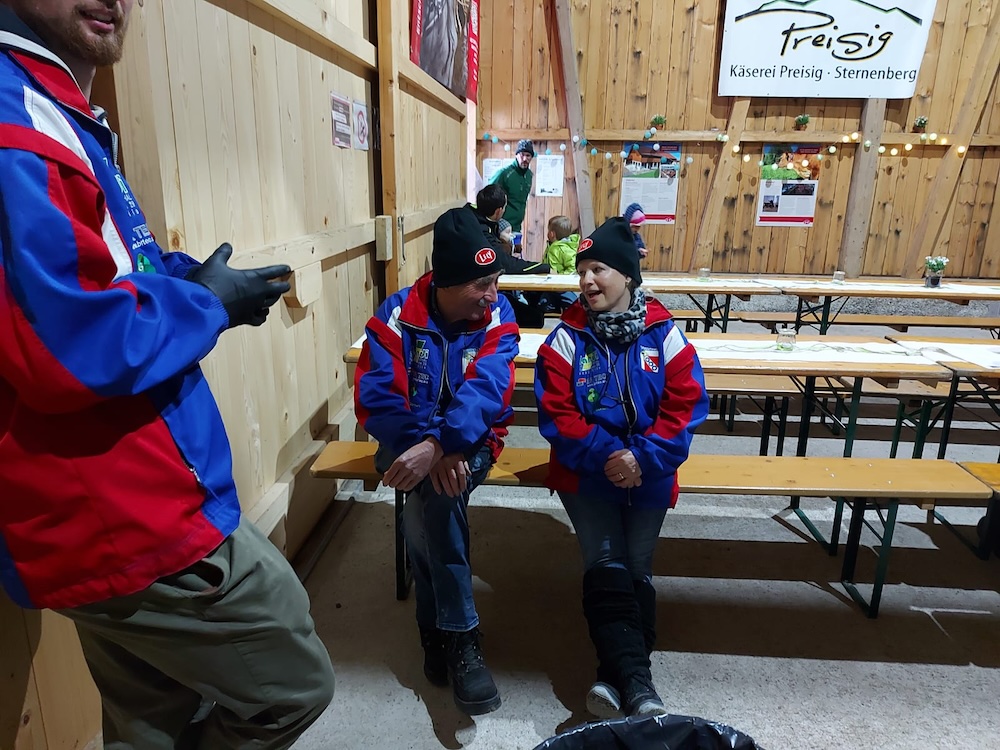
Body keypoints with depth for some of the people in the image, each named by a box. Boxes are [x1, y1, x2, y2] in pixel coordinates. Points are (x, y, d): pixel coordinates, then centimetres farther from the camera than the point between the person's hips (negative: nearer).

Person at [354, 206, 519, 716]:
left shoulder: (497, 318, -9)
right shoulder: (397, 315, -10)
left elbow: (486, 392, -25)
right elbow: (375, 399, -17)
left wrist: (438, 446, -41)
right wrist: (425, 444, -33)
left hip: (471, 443, 0)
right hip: (407, 441, 0)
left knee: (430, 500, -29)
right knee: (435, 492, -31)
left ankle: (438, 631, -8)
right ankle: (458, 635, -16)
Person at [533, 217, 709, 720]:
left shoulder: (664, 334, -1)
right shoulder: (566, 339, -4)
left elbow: (686, 406, -5)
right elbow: (555, 414, -7)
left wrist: (643, 456, -16)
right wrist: (605, 453, -18)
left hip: (649, 470, 1)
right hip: (586, 468, -1)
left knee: (636, 569, -2)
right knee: (608, 567, -11)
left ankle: (615, 676, 10)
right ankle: (636, 683, -7)